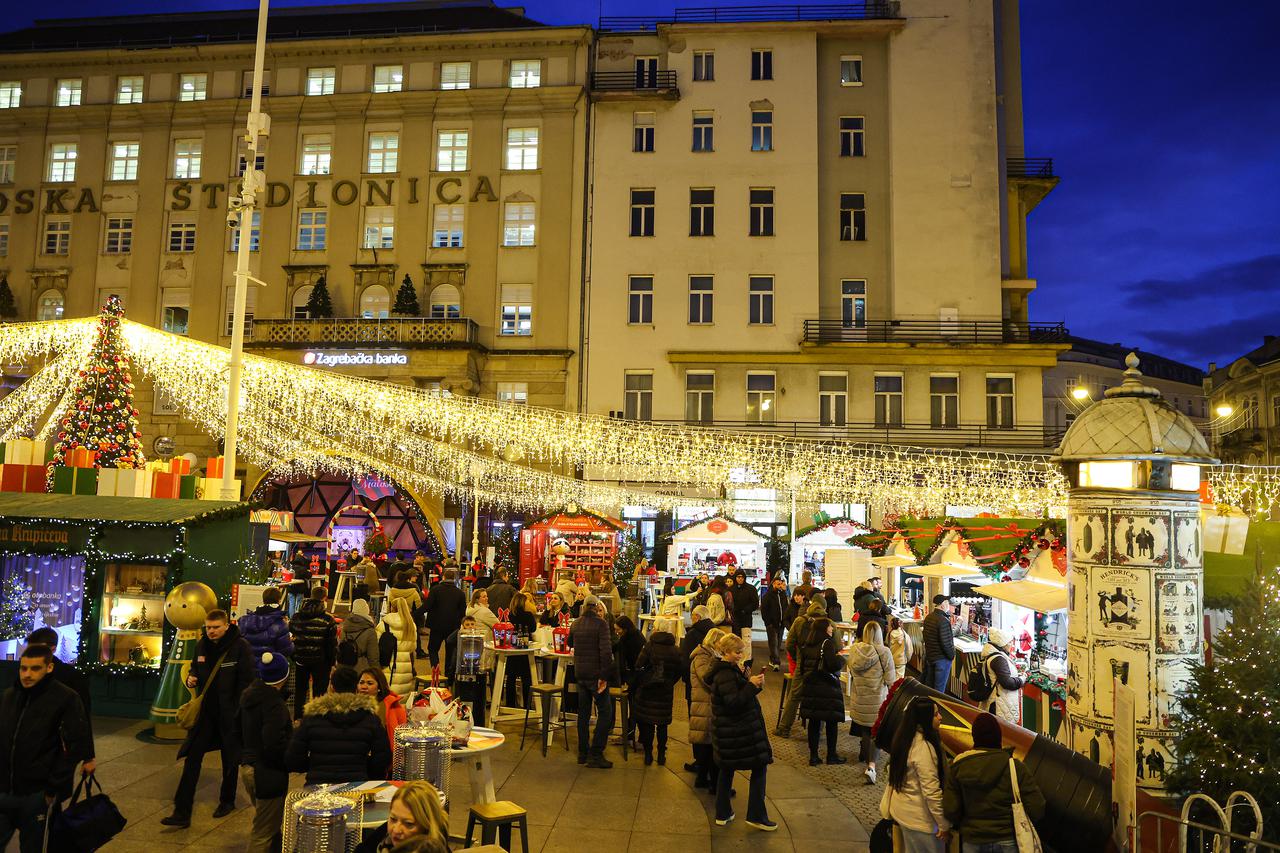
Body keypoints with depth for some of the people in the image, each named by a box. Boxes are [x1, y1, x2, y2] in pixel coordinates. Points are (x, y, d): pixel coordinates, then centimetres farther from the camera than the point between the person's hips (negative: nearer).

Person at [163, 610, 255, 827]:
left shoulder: (240, 647, -14)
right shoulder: (201, 646, 4)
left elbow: (246, 682, -13)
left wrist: (239, 711, -17)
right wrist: (191, 679, -3)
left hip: (229, 713, -4)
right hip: (205, 711, 5)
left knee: (230, 760, 13)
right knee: (192, 759, -1)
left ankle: (227, 801, 32)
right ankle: (182, 812, 3)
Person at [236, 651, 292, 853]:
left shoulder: (248, 695, 4)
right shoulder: (274, 704, -24)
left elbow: (238, 727, 18)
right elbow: (274, 744, -29)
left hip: (247, 767, 9)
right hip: (268, 773, -9)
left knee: (272, 823, 24)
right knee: (263, 832, 4)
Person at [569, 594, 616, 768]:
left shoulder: (576, 624, 6)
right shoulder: (601, 624, -12)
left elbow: (569, 643, 24)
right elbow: (606, 651, -20)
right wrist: (604, 675, -18)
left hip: (580, 674, 6)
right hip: (595, 674, -6)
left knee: (583, 713, 15)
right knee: (605, 713, 1)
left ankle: (582, 753, 20)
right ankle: (595, 754, -4)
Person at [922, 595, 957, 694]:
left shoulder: (928, 617, 3)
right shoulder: (943, 621, -24)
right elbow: (945, 643, -25)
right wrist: (952, 655, -10)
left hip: (929, 656, 8)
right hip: (942, 658, -8)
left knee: (928, 686, 20)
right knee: (939, 689, 3)